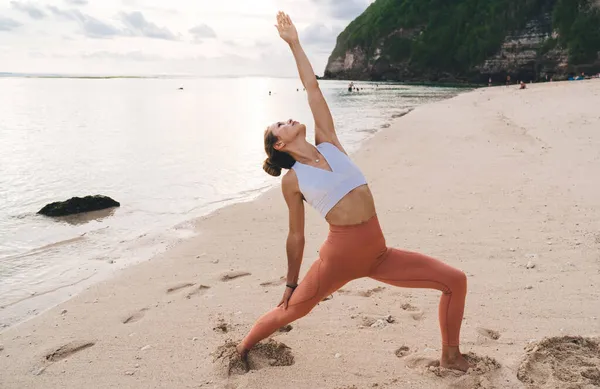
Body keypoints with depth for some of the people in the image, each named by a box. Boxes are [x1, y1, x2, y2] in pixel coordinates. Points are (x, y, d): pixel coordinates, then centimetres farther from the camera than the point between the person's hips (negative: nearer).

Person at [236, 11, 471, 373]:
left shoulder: (328, 143, 9)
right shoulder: (292, 179, 0)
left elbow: (313, 91, 7)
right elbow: (297, 236, 7)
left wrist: (295, 44, 12)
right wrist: (291, 283, 12)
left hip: (379, 254, 4)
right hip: (340, 255, -4)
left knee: (456, 281, 2)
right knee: (291, 310, 12)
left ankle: (451, 356, 20)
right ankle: (243, 347, 40)